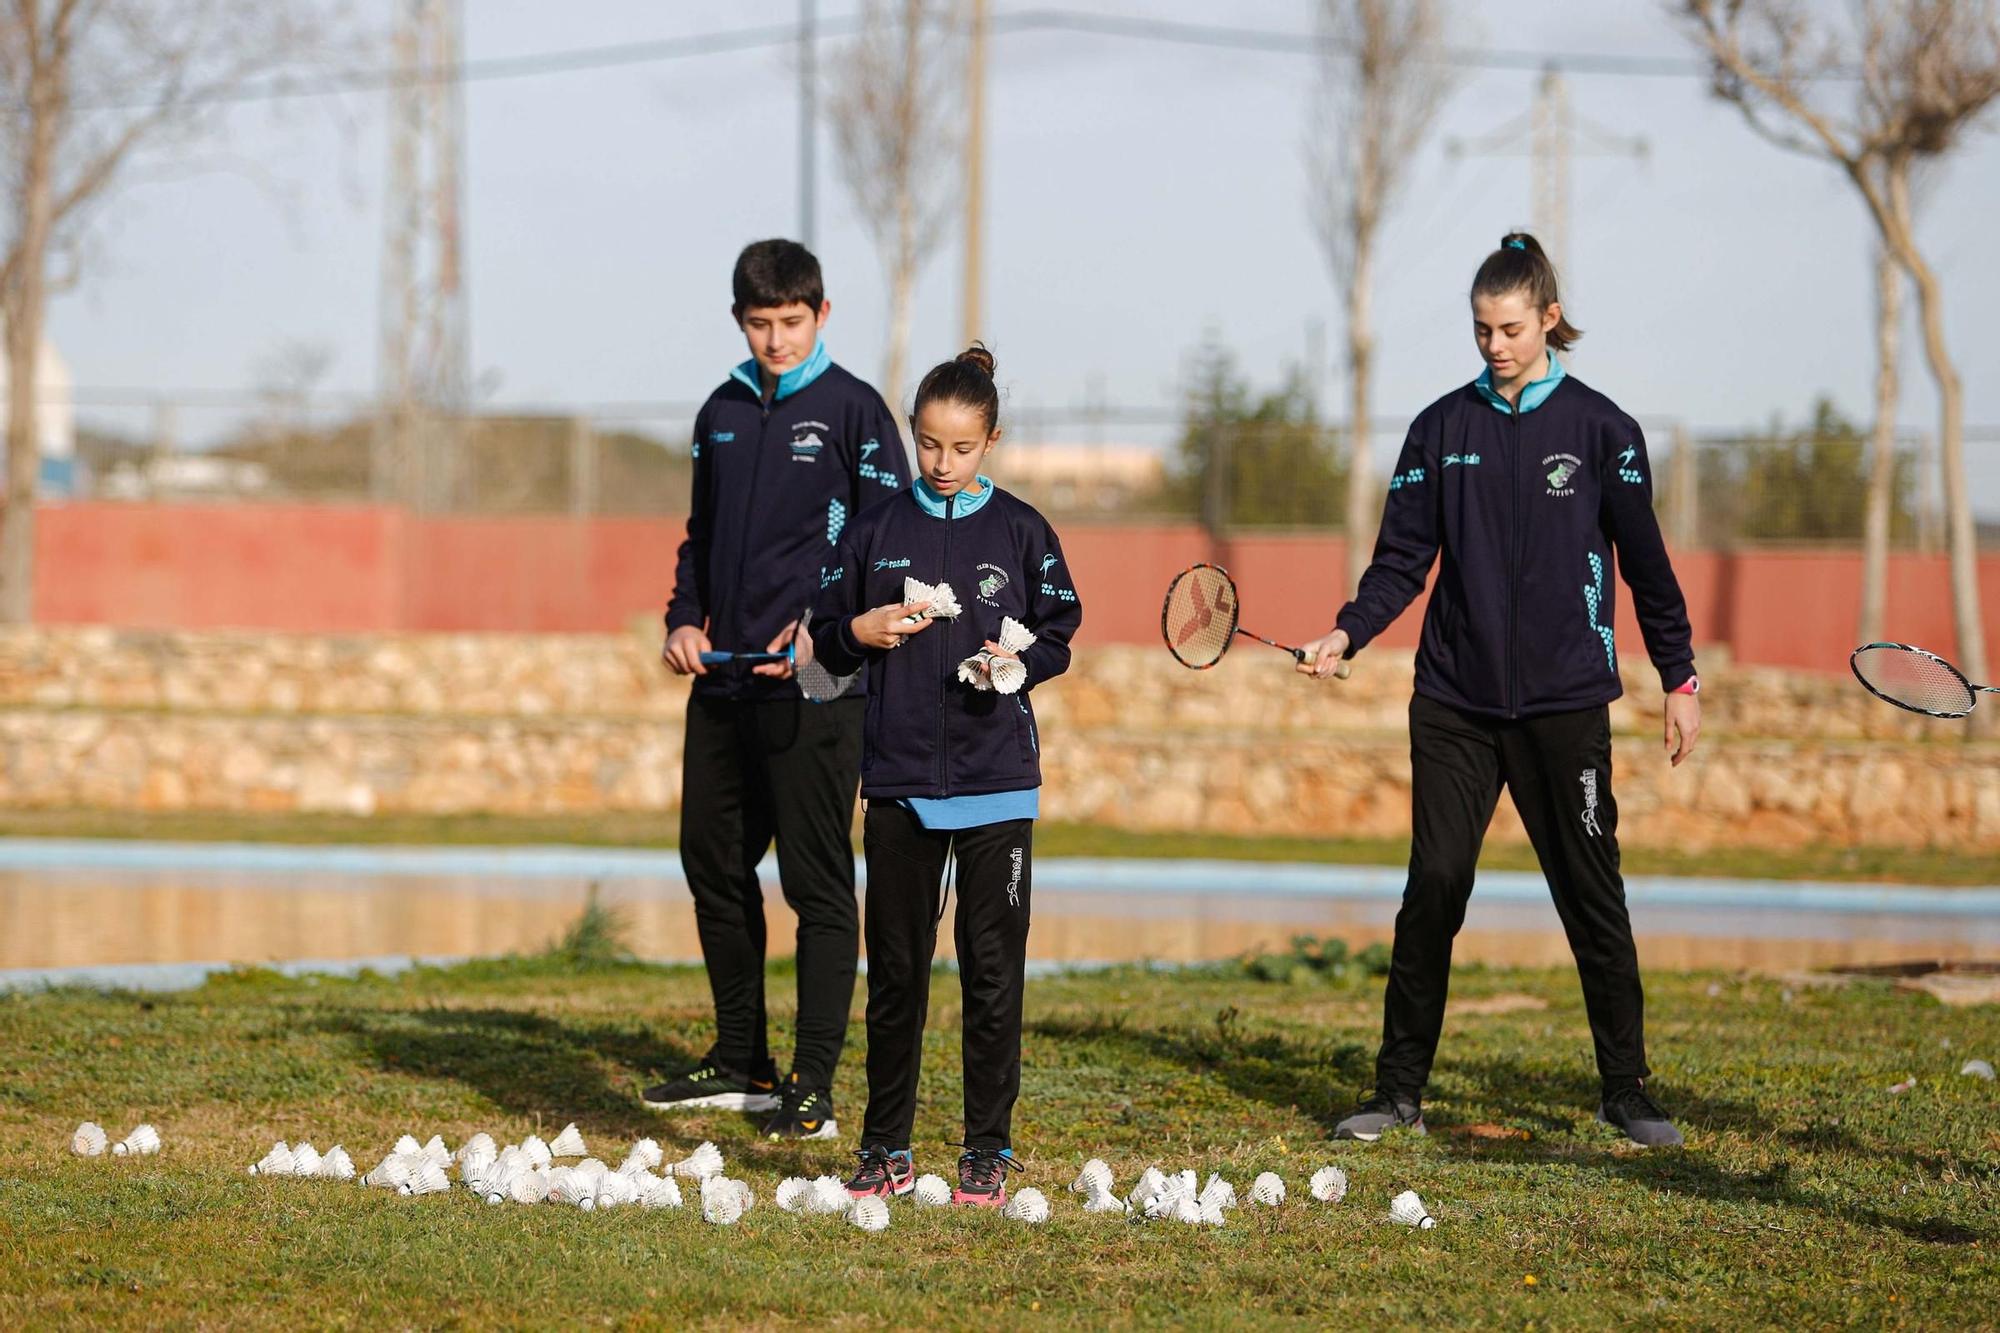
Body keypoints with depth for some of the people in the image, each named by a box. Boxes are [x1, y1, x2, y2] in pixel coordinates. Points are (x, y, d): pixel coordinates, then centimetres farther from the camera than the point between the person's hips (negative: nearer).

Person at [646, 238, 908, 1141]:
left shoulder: (853, 411, -4)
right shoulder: (722, 413, 14)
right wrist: (685, 619, 7)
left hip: (814, 689, -7)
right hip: (722, 683, 7)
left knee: (817, 882, -5)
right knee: (712, 862, 11)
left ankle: (814, 1086, -3)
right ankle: (741, 1063, 23)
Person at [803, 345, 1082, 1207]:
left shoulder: (1021, 531, 3)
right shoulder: (877, 530, 7)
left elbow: (1060, 636, 6)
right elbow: (828, 642, 11)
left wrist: (1017, 665, -14)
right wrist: (867, 632, -10)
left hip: (996, 781, -1)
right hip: (899, 774, 2)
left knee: (992, 966, -1)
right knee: (895, 966, 5)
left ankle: (988, 1151, 6)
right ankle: (886, 1150, 13)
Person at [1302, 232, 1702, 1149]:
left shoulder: (1600, 429, 1)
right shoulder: (1442, 428, 7)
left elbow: (1645, 563, 4)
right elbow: (1403, 556, 7)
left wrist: (1678, 678, 3)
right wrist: (1349, 632, -9)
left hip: (1565, 703, -2)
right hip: (1455, 700, 2)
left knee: (1592, 894, 1)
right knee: (1432, 888, -1)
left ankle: (1626, 1092, 10)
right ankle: (1399, 1091, 6)